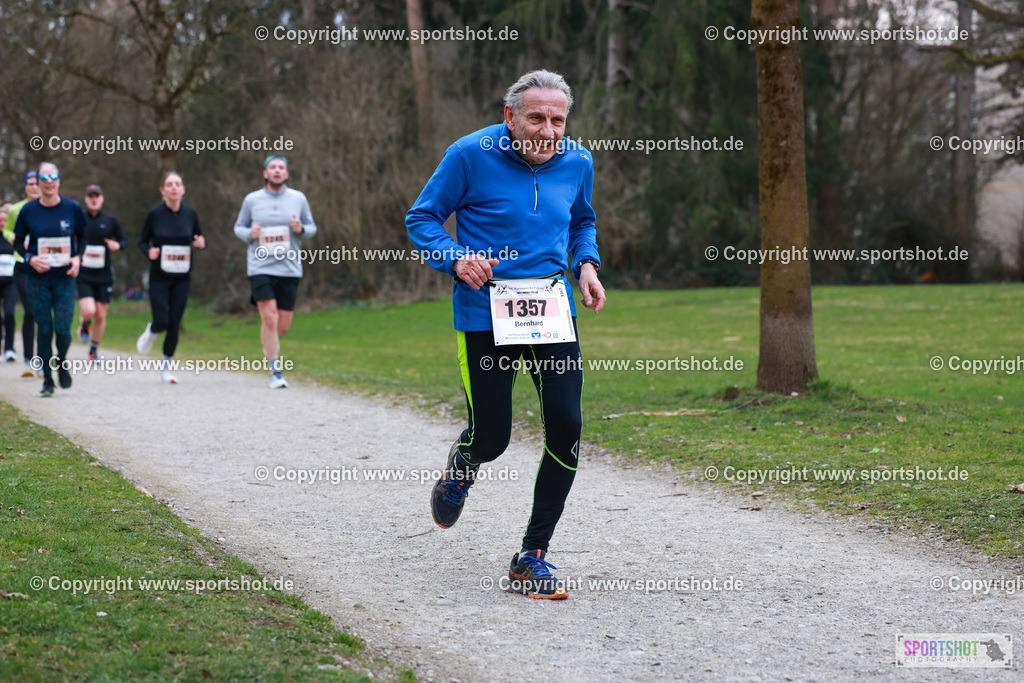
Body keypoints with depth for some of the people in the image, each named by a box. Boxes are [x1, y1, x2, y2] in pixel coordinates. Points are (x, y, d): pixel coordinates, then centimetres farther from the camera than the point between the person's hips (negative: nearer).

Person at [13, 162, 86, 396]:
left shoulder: (72, 208, -1)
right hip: (37, 278, 0)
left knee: (63, 329, -8)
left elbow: (84, 237, 11)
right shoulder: (28, 210, -2)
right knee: (44, 329, 0)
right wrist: (30, 258, -10)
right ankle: (47, 379, 13)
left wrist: (78, 258, -7)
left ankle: (62, 364, 22)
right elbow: (18, 241, 8)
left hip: (65, 278, 0)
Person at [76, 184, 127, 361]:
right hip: (83, 275, -2)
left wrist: (117, 245, -11)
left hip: (104, 275, 2)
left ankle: (93, 350, 22)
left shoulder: (110, 220, 4)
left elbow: (124, 240, 11)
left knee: (101, 316, 3)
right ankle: (85, 326, 17)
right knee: (89, 311, -19)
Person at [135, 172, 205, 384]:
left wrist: (201, 244, -11)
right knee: (161, 321, -12)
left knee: (174, 324, 0)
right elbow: (142, 241, 4)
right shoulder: (154, 214, -6)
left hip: (182, 278, 2)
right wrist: (149, 252, -17)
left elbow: (198, 239, 13)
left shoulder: (190, 214, 0)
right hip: (159, 277, -2)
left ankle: (165, 368, 14)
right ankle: (150, 332, 27)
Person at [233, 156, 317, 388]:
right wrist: (249, 233, -10)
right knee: (270, 320, -13)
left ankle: (269, 343, 39)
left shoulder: (298, 199, 6)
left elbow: (312, 227, 13)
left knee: (284, 326, 4)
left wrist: (301, 229, -10)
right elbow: (239, 227, 13)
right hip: (260, 267, -2)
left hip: (289, 268, 2)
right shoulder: (252, 200, 3)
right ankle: (276, 373, -5)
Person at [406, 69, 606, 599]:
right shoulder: (471, 155, -10)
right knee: (491, 438, -2)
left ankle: (532, 557, 6)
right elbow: (421, 218, -1)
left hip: (552, 309, 4)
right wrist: (456, 258, -18)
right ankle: (463, 464, 40)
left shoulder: (577, 163, 3)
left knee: (567, 428, -8)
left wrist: (586, 264, 3)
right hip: (485, 312, -3)